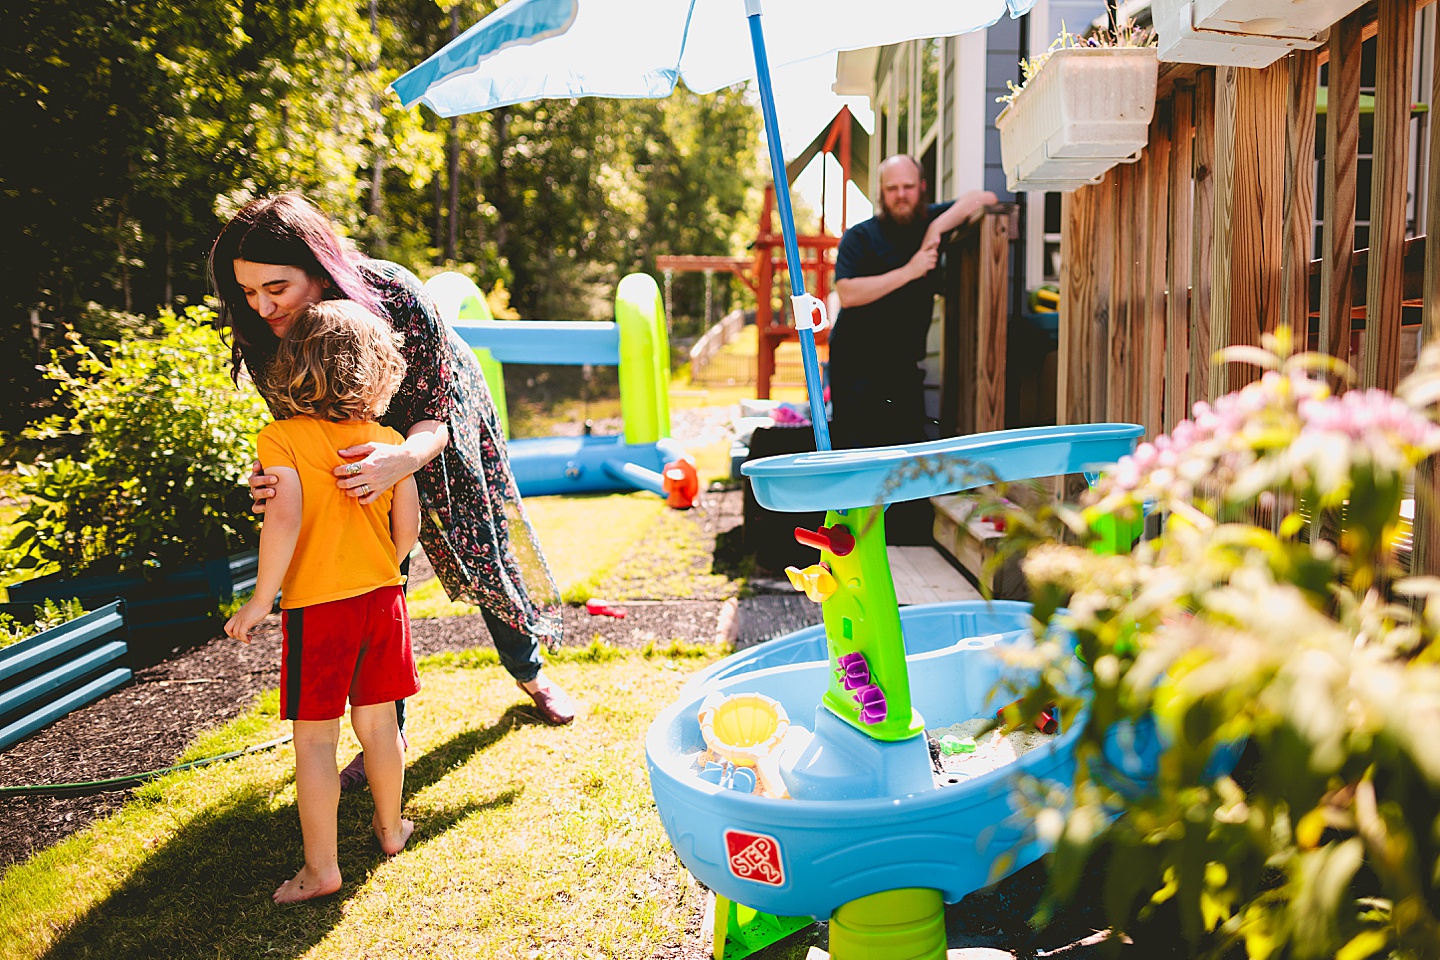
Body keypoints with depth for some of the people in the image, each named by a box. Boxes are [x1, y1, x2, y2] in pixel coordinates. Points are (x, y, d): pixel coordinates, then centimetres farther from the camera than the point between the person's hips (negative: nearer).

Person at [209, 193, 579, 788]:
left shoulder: (394, 297, -41)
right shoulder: (259, 338, -29)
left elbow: (434, 418, -32)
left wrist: (401, 459, -55)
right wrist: (274, 481, -39)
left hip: (441, 421, -2)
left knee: (485, 548, 13)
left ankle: (529, 672, 39)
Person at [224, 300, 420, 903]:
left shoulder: (281, 438, -12)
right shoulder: (389, 441, 0)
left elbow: (285, 519, -23)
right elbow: (407, 527, 2)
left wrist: (260, 600, -16)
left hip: (315, 606, -4)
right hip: (382, 597, 4)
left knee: (315, 740, 6)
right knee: (377, 723, 19)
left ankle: (321, 868, 12)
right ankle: (391, 826, 36)